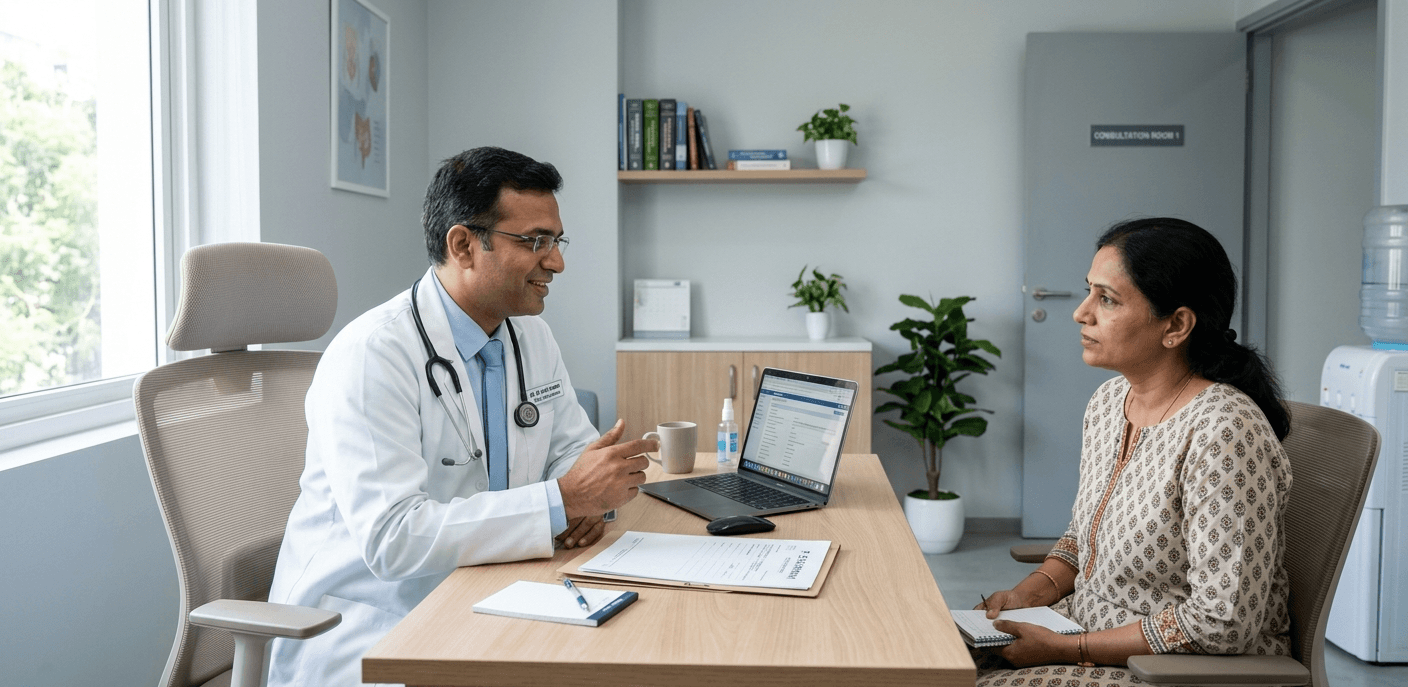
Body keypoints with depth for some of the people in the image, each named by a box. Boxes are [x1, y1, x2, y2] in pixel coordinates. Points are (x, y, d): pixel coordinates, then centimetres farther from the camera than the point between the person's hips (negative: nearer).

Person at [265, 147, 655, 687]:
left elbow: (573, 446, 17)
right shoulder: (371, 357, -19)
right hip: (364, 626, -7)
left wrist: (589, 497, -8)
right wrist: (561, 500, -27)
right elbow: (391, 538, -27)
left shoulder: (532, 337, 7)